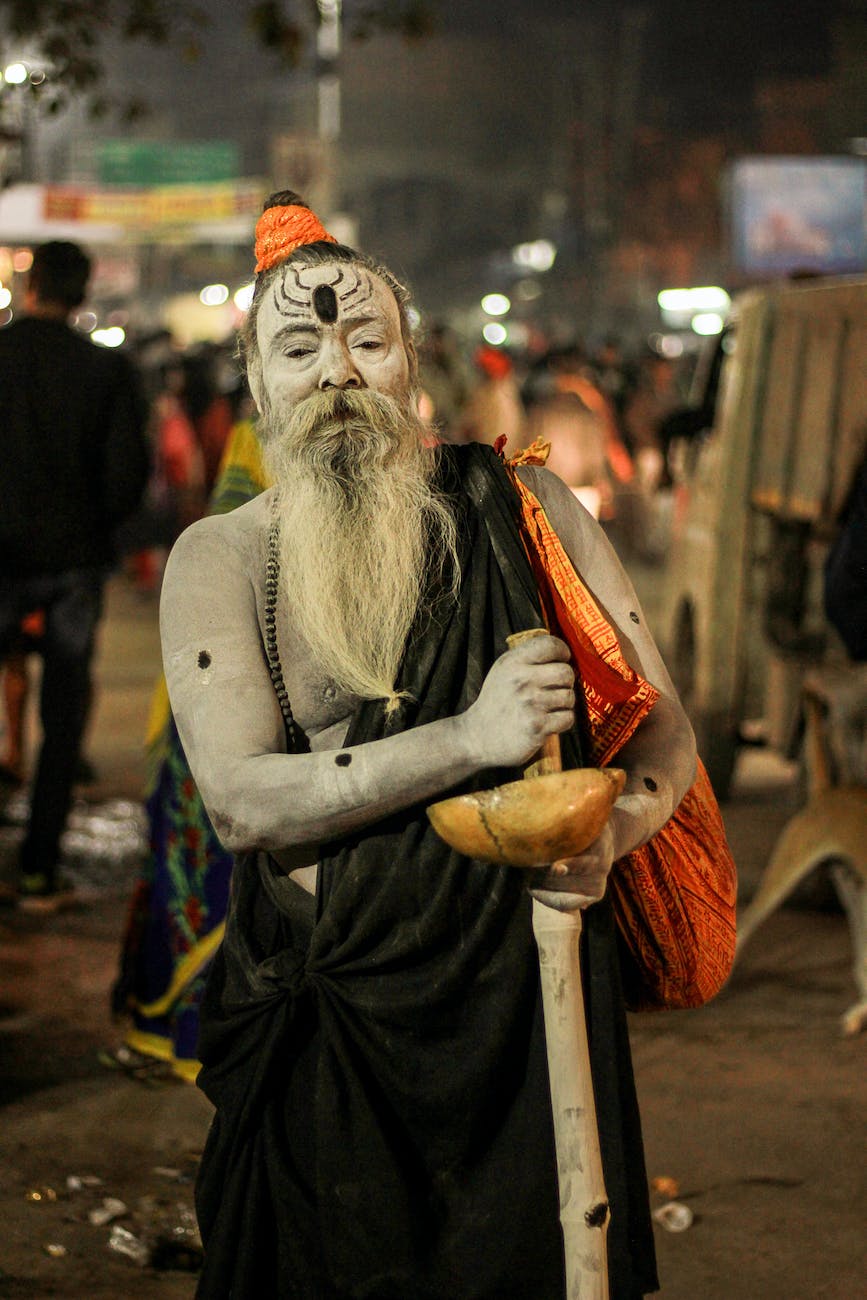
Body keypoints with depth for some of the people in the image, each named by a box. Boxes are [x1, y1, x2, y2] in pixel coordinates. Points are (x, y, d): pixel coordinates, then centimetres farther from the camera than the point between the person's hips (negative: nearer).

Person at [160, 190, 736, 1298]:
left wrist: (610, 832, -19)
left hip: (524, 991, 1)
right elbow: (242, 800, -13)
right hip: (327, 1029, -1)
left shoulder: (518, 508, 2)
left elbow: (660, 721, 3)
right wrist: (468, 740, -23)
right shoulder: (219, 559, -1)